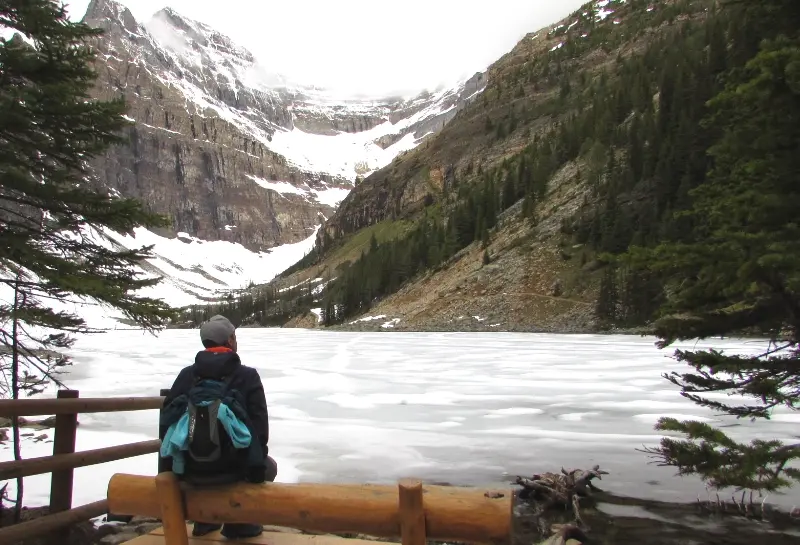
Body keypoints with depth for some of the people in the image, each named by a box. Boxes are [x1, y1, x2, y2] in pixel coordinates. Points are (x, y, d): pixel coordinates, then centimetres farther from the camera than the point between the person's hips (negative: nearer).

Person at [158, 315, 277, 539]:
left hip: (189, 468, 4)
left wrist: (173, 459, 18)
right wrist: (258, 460, 6)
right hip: (231, 467, -4)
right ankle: (239, 523, 18)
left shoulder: (186, 374, 6)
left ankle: (204, 520, 36)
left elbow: (167, 419, 6)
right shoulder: (248, 375, -5)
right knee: (269, 466, 27)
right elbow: (260, 424, -8)